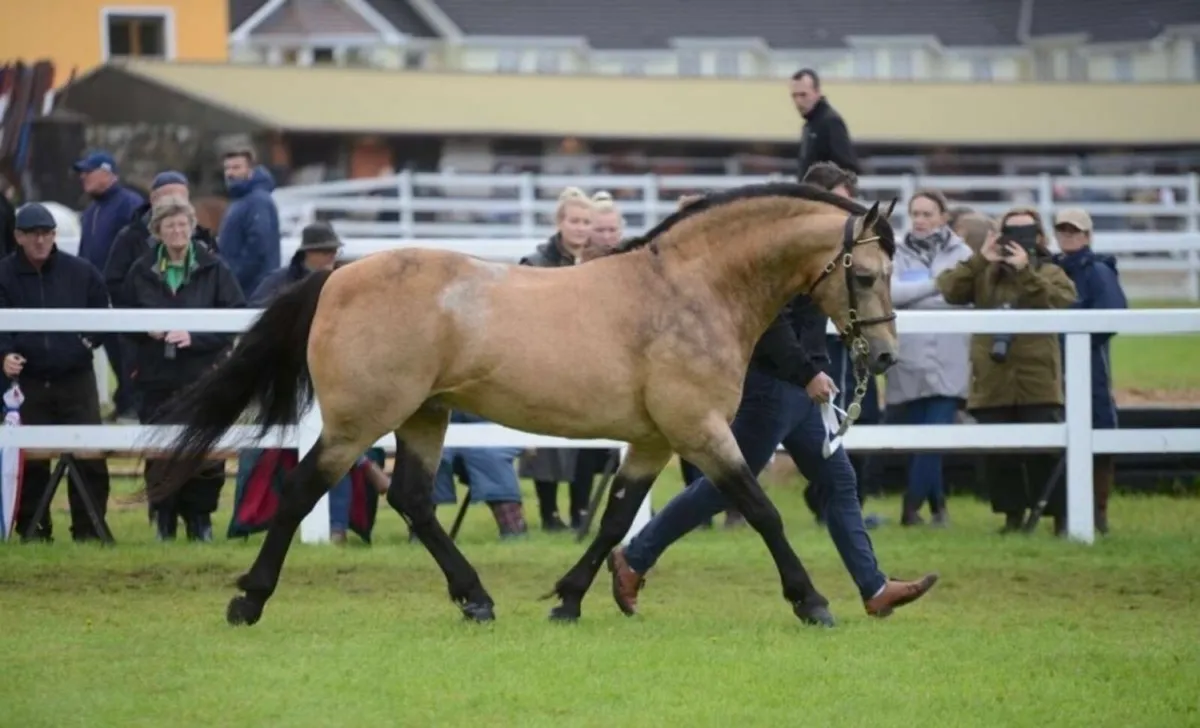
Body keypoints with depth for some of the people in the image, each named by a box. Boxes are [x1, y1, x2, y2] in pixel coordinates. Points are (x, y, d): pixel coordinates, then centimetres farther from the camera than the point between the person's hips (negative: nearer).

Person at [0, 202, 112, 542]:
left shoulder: (80, 272, 3)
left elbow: (103, 316, 16)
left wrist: (89, 341, 0)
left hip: (76, 379, 1)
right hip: (28, 382, -1)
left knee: (89, 456, -4)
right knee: (30, 460, 1)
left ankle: (89, 528, 4)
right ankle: (33, 529, 11)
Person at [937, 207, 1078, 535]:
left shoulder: (1049, 274, 5)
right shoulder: (984, 274, 10)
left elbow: (1061, 302, -16)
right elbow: (949, 289, -5)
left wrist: (1025, 272, -19)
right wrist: (980, 260, -12)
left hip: (1037, 383, -3)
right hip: (992, 383, 3)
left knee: (1044, 453, -5)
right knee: (999, 455, 6)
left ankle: (1061, 516, 3)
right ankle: (1013, 514, 19)